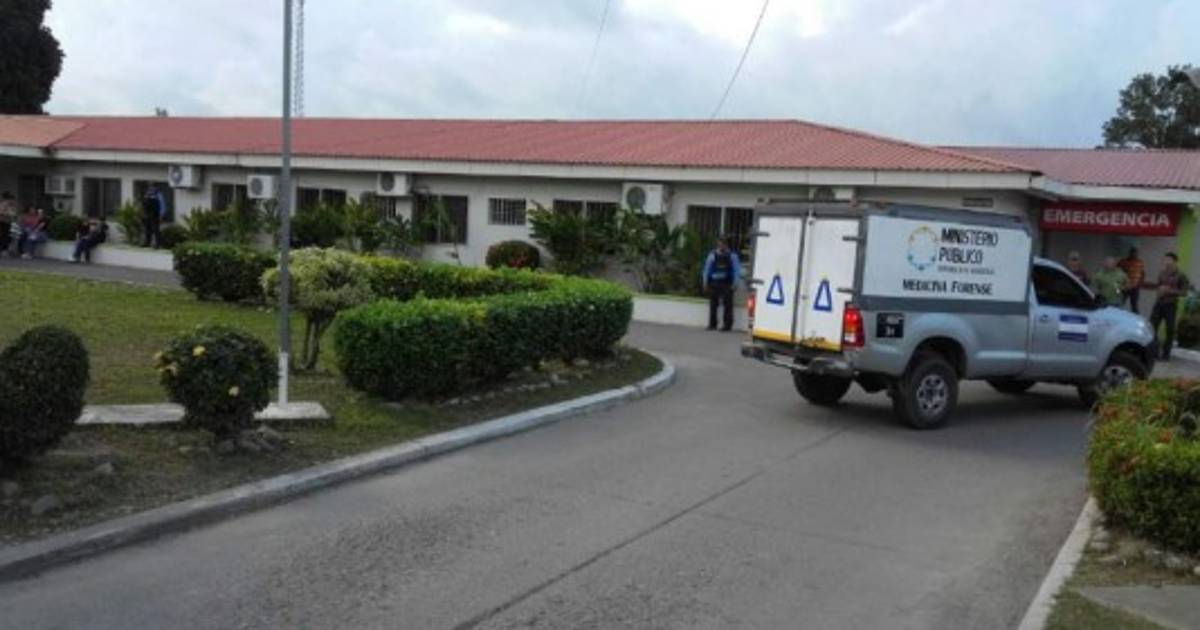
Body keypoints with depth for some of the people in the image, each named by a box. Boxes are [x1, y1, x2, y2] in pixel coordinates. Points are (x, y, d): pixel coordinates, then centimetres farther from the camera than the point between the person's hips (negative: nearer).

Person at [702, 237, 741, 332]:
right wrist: (705, 283, 8)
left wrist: (734, 284, -6)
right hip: (714, 284, 2)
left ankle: (727, 325, -1)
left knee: (727, 305, -6)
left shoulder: (732, 256, 1)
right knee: (713, 304, 6)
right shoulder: (712, 255, 7)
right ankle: (712, 325, 14)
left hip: (726, 284, -2)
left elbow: (737, 270, 0)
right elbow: (707, 269, 10)